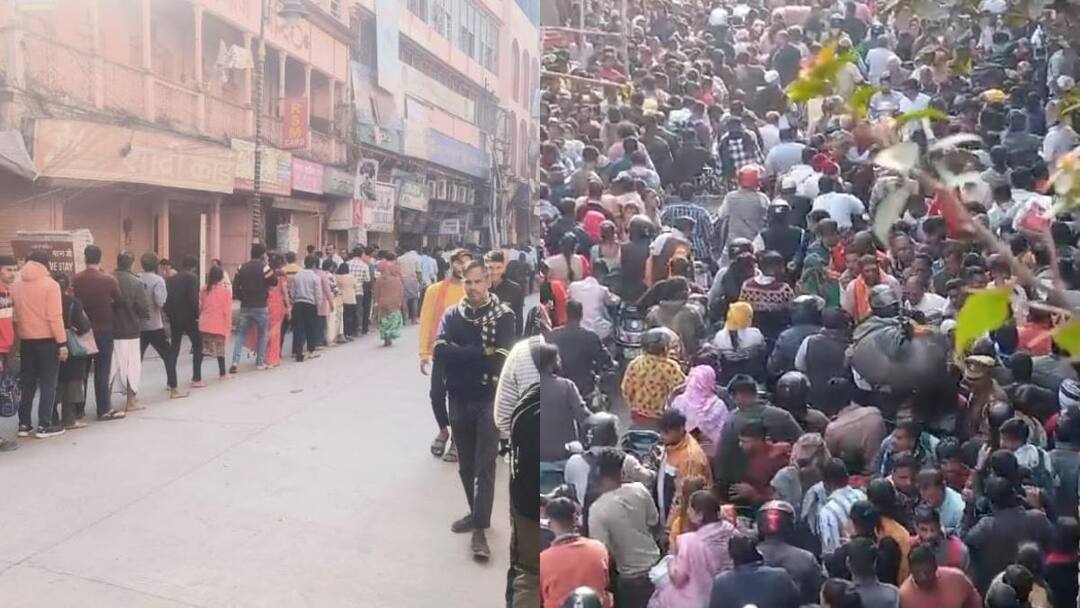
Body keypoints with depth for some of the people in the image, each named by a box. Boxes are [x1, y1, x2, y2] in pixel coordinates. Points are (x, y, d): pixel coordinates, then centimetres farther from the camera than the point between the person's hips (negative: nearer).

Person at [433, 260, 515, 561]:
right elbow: (440, 353, -12)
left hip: (489, 400, -4)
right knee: (466, 465, 15)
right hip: (459, 400, 4)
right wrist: (481, 351, -17)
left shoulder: (503, 315, -7)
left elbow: (499, 360, -18)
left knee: (485, 467, -4)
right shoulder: (452, 315, 3)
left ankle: (480, 530, -1)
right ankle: (476, 513, 32)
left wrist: (460, 354, -11)